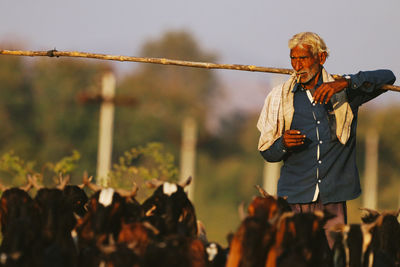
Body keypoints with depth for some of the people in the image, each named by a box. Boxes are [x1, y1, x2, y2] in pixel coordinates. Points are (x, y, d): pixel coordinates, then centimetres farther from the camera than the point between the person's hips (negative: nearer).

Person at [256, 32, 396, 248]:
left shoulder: (343, 92, 8)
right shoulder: (280, 98, 12)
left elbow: (387, 78, -3)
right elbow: (267, 152, 15)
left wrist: (345, 82, -17)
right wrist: (283, 144, -9)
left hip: (333, 197, -1)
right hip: (295, 195, 1)